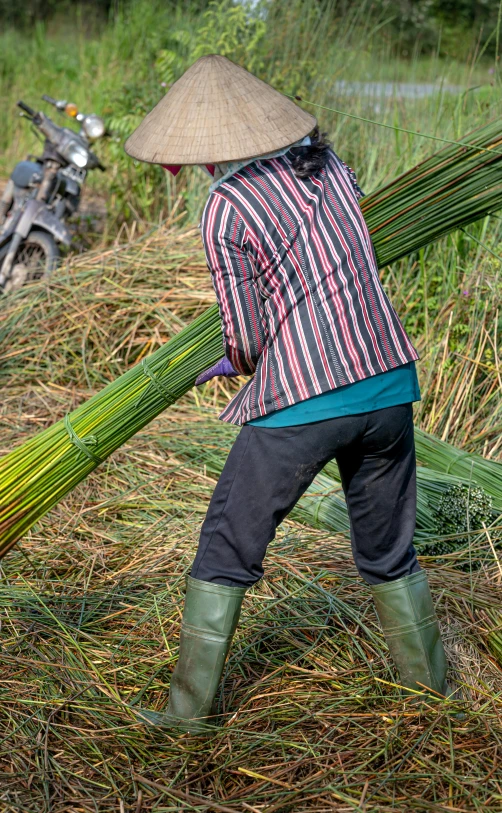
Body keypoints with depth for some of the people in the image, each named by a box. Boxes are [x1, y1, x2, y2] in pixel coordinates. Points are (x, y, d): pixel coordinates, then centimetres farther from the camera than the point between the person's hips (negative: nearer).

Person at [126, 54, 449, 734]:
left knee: (227, 551, 11)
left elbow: (246, 339, -7)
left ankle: (190, 706, 17)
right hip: (389, 385, 6)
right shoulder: (330, 166, 10)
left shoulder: (227, 207, -10)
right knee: (388, 549, 23)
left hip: (300, 406, -6)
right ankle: (430, 679, 36)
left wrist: (244, 364, 18)